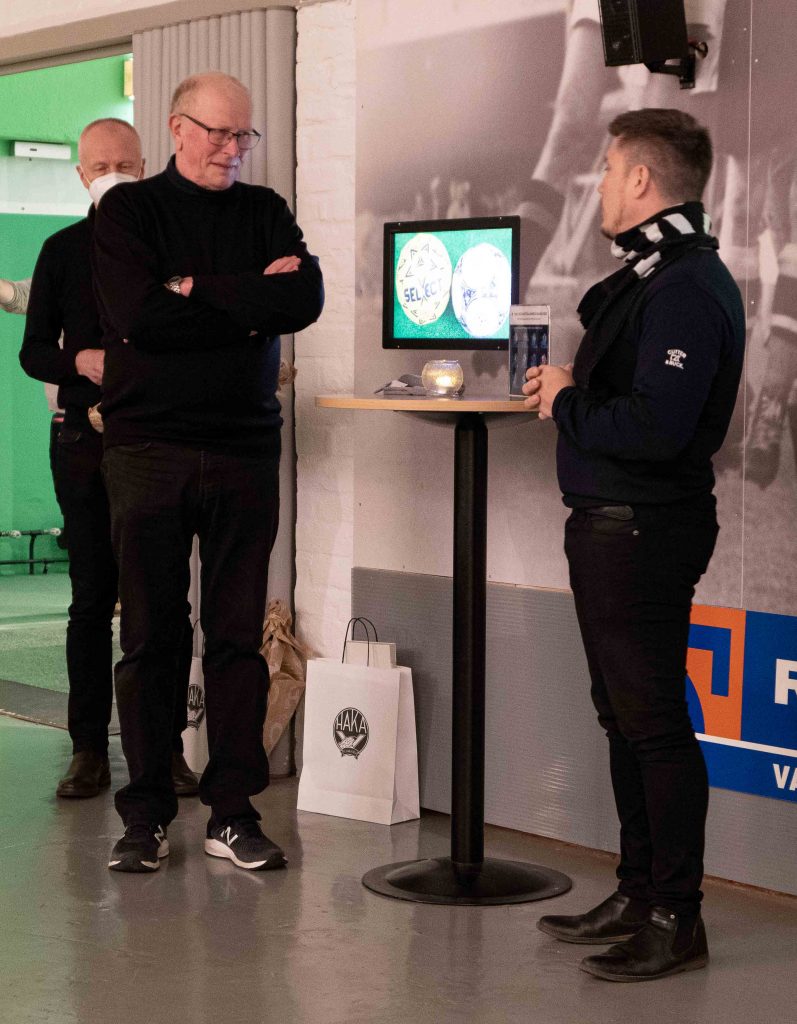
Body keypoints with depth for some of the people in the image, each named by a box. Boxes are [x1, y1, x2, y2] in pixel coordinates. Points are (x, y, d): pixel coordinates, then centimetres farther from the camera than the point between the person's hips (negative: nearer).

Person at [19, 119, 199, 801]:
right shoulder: (64, 250, 9)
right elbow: (34, 351, 7)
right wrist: (83, 360, -13)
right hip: (87, 443, 1)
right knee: (93, 597, 4)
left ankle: (168, 746, 8)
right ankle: (90, 749, 9)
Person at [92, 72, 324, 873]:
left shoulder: (265, 213, 13)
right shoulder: (129, 211, 4)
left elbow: (305, 299, -5)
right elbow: (138, 317, -12)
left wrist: (199, 292, -9)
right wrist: (248, 303, -8)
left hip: (243, 447, 2)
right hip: (148, 446, -2)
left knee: (238, 635, 2)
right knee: (148, 635, 2)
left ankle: (232, 810, 9)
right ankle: (145, 815, 10)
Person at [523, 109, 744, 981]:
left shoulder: (686, 290, -19)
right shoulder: (650, 274, 15)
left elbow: (655, 428, -28)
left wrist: (567, 402, -14)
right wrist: (573, 385, 5)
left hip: (643, 532, -11)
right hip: (609, 524, 11)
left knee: (654, 722, -4)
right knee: (624, 715, 17)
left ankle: (675, 919, 5)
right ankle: (638, 894, 28)